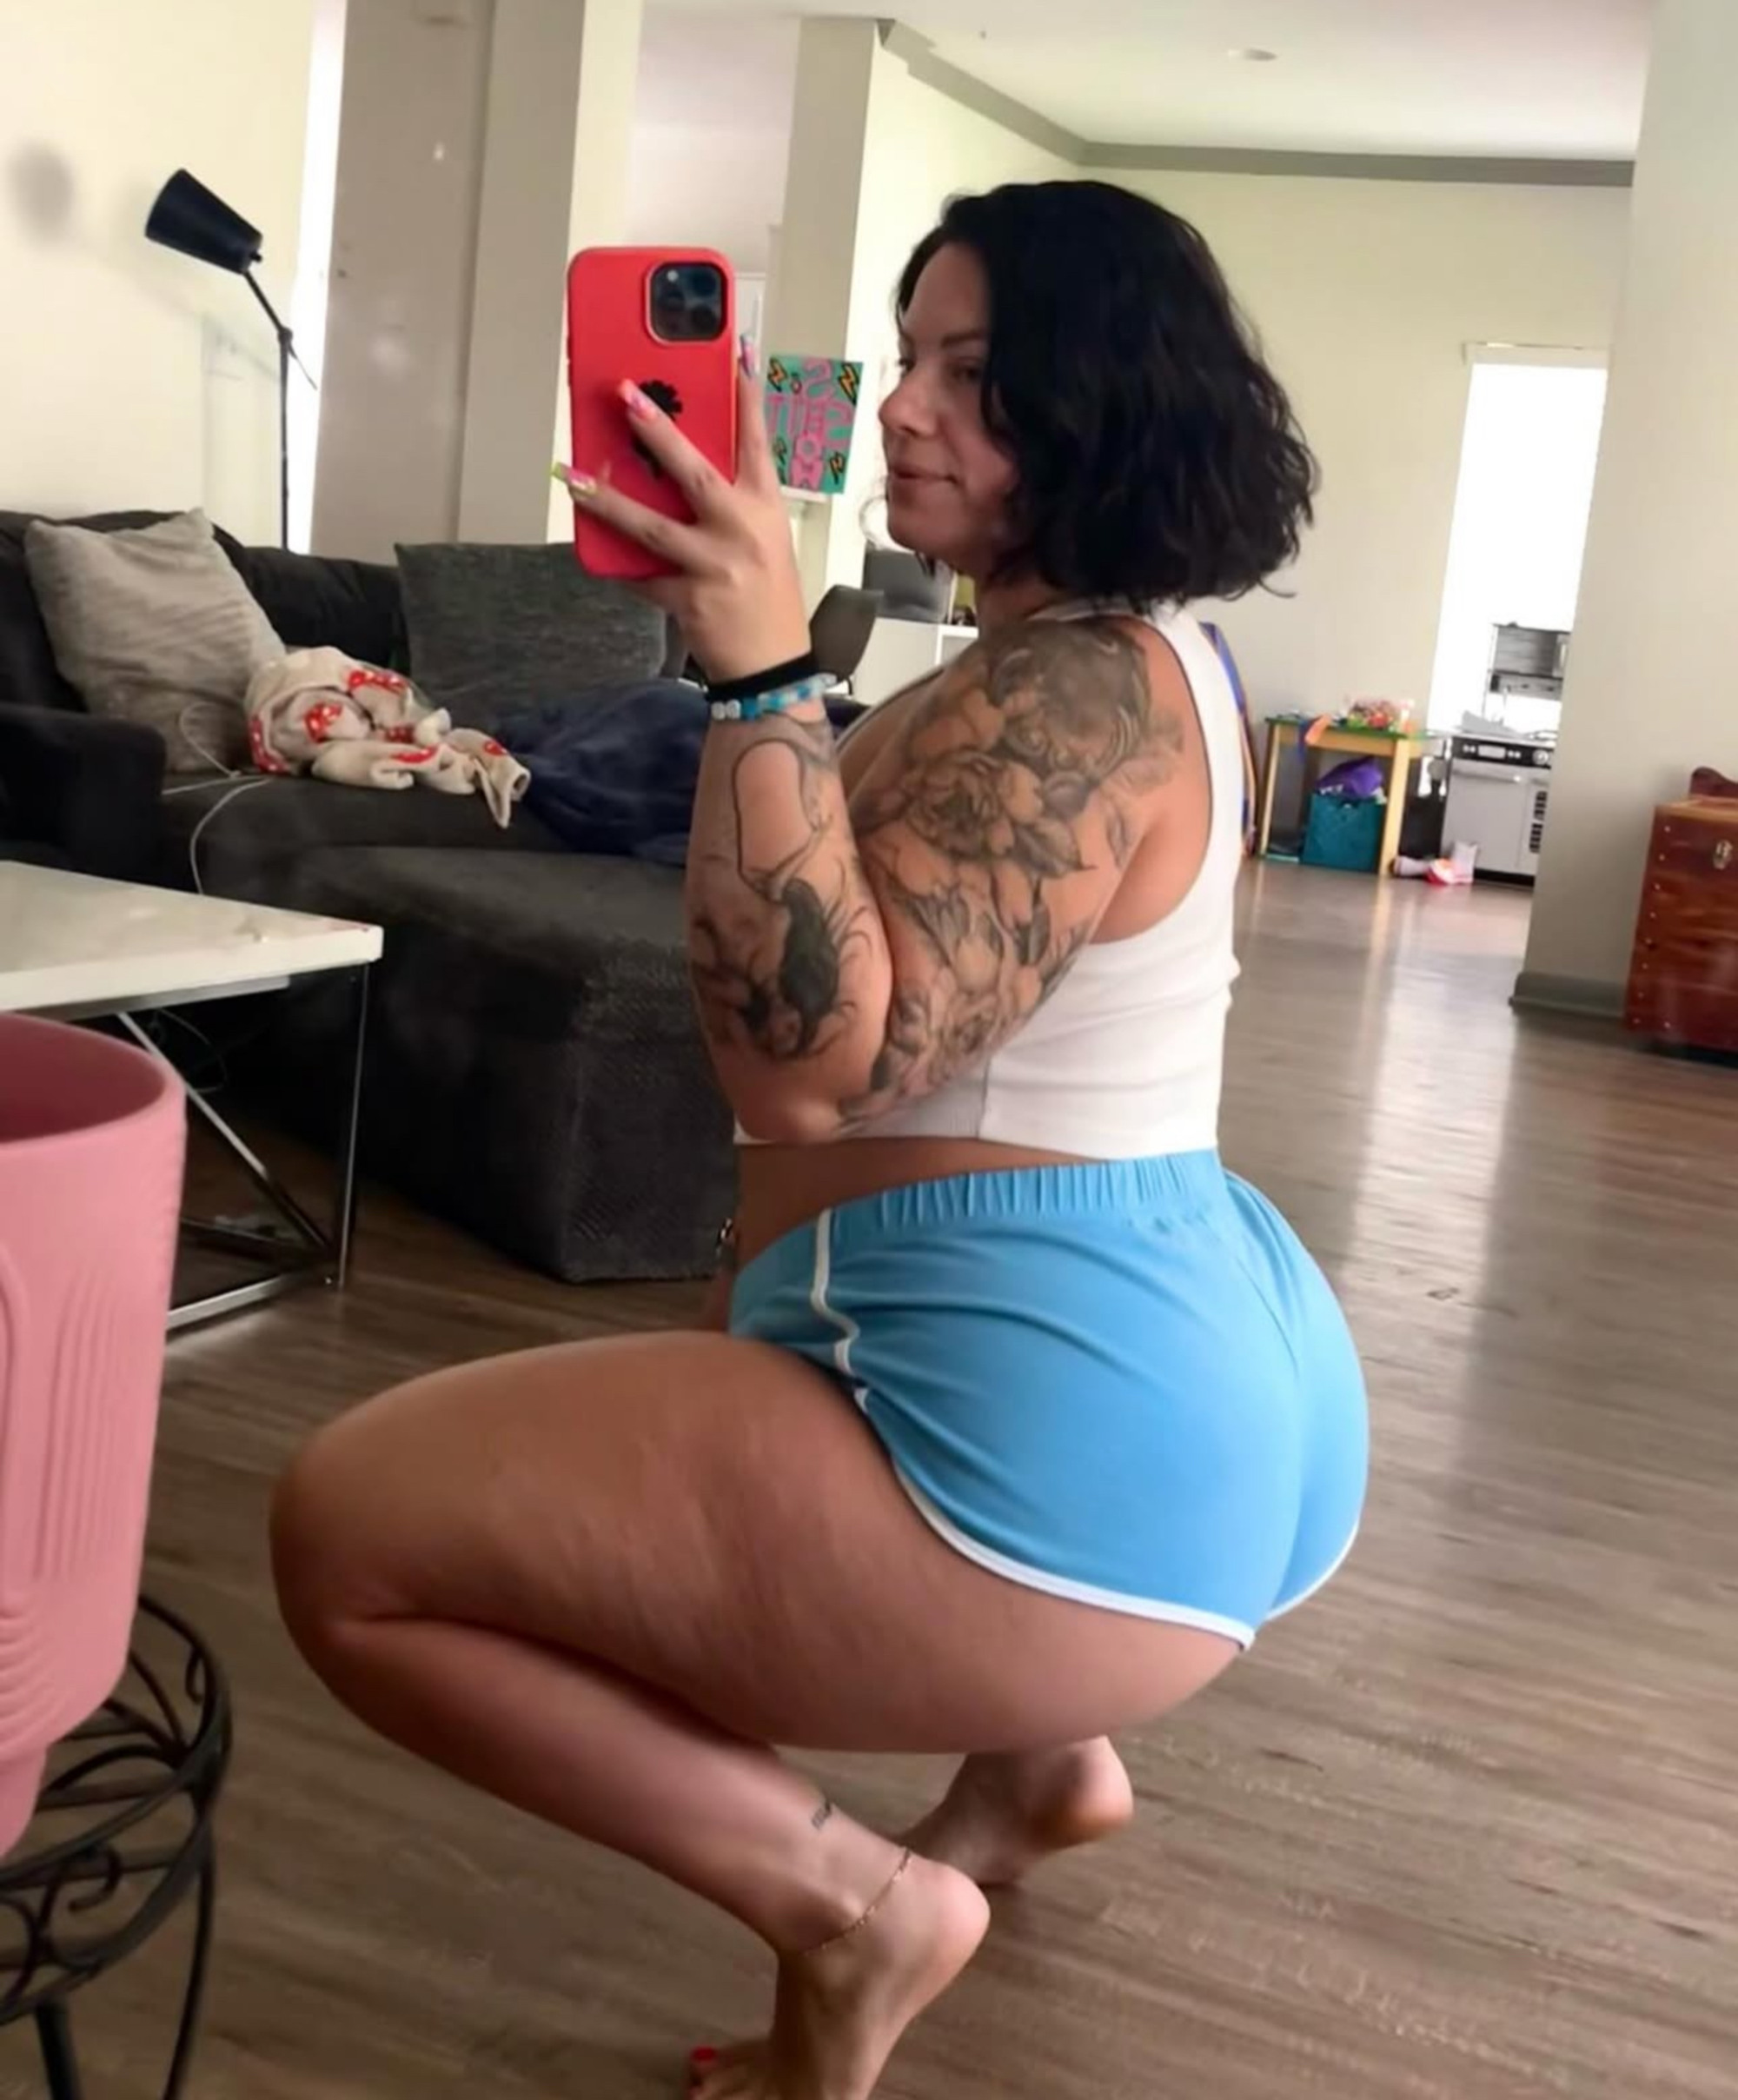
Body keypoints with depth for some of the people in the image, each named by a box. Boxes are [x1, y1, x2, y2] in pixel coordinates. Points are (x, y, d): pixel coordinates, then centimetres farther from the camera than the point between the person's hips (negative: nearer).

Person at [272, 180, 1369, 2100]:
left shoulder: (1073, 696, -18)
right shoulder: (1149, 660, 14)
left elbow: (806, 1062, -28)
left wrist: (758, 669, -32)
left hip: (1050, 1450, -11)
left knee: (348, 1531, -12)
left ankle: (846, 1907, -6)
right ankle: (1042, 1750, 32)